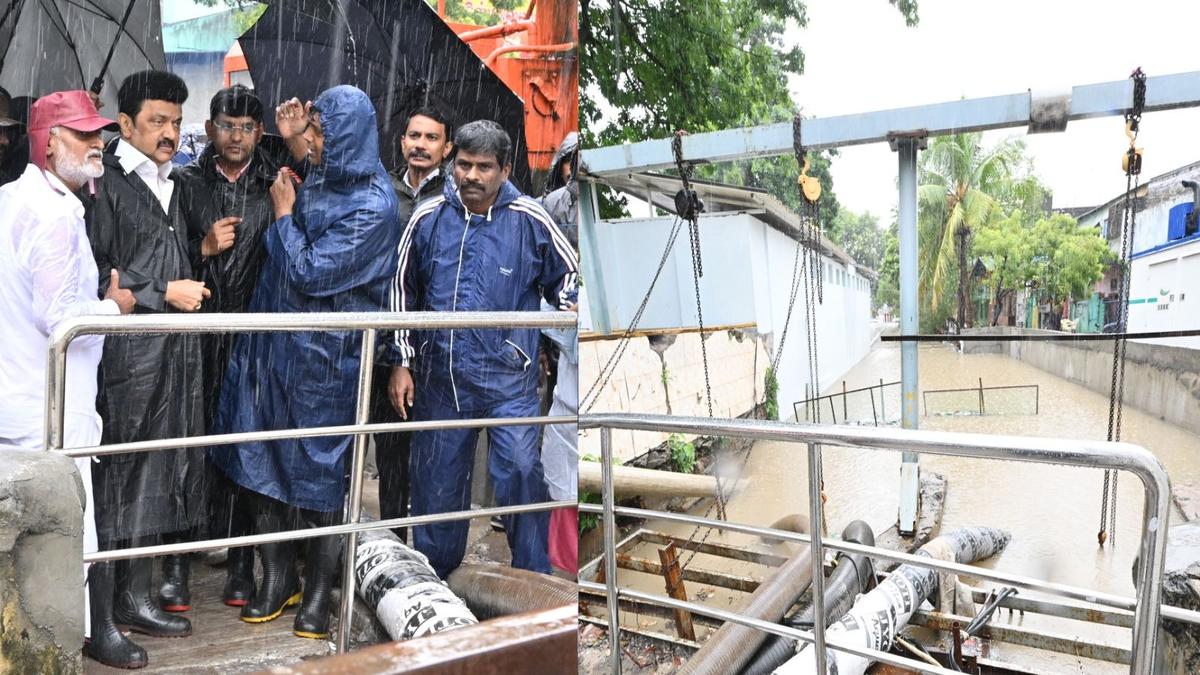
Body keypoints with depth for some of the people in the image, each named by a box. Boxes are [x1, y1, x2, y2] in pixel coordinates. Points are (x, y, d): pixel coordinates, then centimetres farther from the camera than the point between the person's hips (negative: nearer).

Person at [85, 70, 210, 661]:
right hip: (126, 353, -7)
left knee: (159, 473, 11)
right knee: (122, 474, -1)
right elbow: (92, 277, -13)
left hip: (173, 351, 7)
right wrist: (162, 293, -12)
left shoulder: (169, 185, 18)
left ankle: (138, 592, 22)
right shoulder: (105, 182, -6)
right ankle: (104, 604, 11)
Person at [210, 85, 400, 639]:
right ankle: (278, 578, 28)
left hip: (321, 358, -7)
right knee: (260, 460, 12)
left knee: (318, 468, 5)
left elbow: (309, 272, -20)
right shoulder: (318, 176, 4)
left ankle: (318, 592, 23)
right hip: (272, 342, 7)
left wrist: (284, 213, -6)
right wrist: (285, 139, 11)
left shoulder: (372, 207, -18)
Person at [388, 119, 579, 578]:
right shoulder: (429, 218, 2)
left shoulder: (530, 221, -4)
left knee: (521, 472, -13)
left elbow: (567, 275, 12)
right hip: (439, 379, 3)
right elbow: (403, 290, 12)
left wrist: (569, 308, -9)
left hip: (509, 378, -2)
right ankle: (431, 577, 33)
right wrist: (401, 362, 9)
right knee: (436, 484, 13)